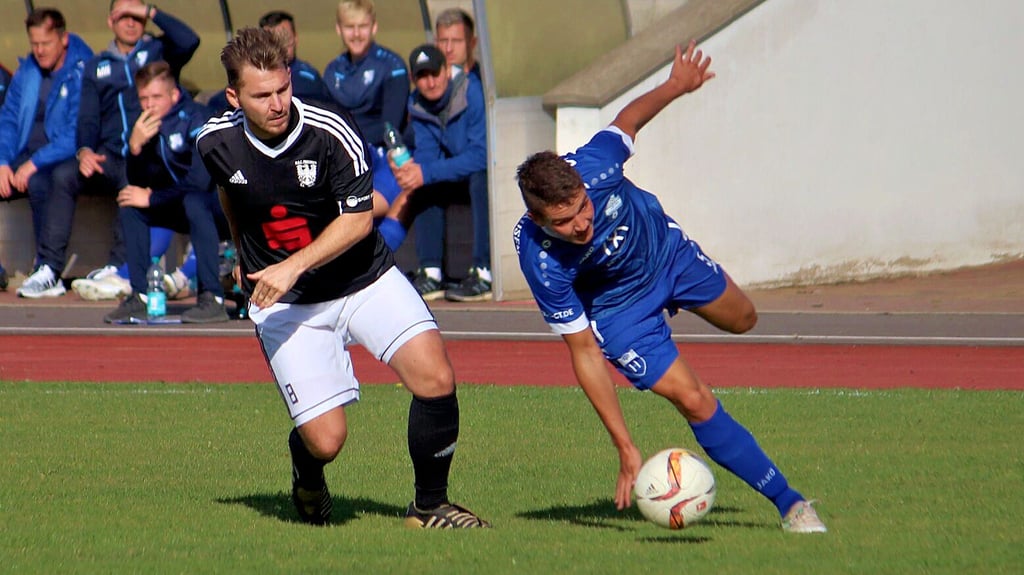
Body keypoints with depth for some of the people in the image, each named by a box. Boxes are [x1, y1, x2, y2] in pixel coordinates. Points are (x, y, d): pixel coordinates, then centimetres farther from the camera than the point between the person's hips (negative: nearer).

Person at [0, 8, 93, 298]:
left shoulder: (83, 73, -11)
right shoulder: (27, 71, 10)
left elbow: (78, 135, -18)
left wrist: (34, 163, -24)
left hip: (66, 159, -7)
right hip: (26, 156, 7)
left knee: (39, 182, -38)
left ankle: (49, 272, -35)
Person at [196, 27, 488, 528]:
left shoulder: (332, 134, -18)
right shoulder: (217, 143, -8)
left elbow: (358, 219, -15)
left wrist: (294, 266, -27)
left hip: (363, 279, 0)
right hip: (283, 300, 0)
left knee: (436, 380, -21)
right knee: (326, 440, -12)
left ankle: (430, 505, 1)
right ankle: (304, 462, 28)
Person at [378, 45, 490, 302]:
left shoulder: (473, 93, -24)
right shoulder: (418, 105, -2)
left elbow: (482, 155, -30)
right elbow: (426, 152, -5)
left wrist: (427, 172, -35)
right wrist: (410, 168, -30)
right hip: (461, 175, 8)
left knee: (480, 179, -36)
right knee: (422, 187, -12)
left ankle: (484, 275, -36)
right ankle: (430, 274, -14)